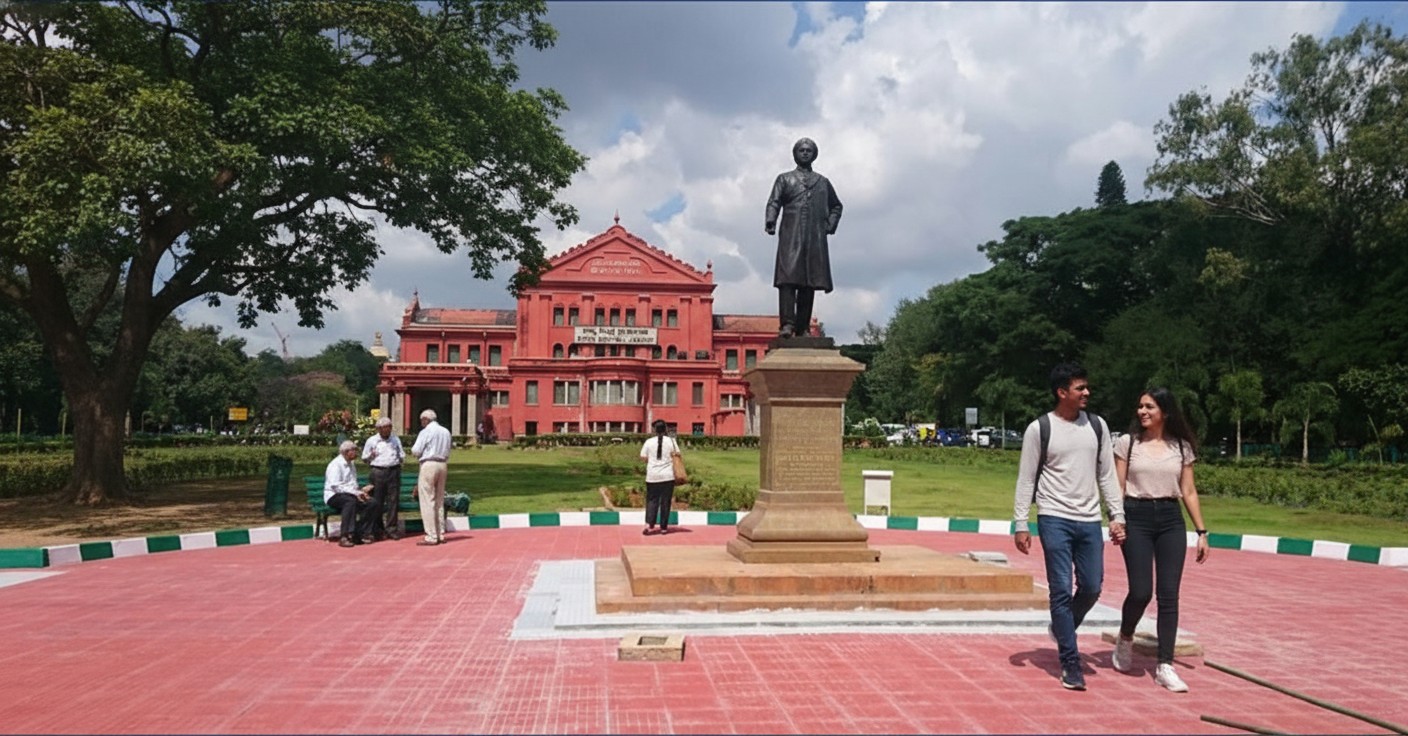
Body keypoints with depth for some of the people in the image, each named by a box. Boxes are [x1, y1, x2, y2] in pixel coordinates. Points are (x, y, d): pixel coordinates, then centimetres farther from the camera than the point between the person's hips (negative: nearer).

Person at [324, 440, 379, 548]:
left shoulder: (351, 464, 16)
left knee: (372, 502, -13)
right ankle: (345, 537, -40)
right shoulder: (336, 464, -11)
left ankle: (361, 533, -10)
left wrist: (360, 491, -2)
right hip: (334, 496, -8)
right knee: (351, 501, -39)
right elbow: (335, 486, -21)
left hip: (351, 495, 8)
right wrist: (355, 493, -24)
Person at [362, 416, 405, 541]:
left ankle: (392, 529, 8)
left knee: (393, 501, 1)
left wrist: (401, 457, -1)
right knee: (377, 502, 0)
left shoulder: (396, 439, 13)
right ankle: (377, 530, 9)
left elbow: (402, 456, 20)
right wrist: (371, 456, -8)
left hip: (394, 471, 2)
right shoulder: (371, 441, 6)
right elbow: (364, 458, 11)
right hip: (378, 472, -2)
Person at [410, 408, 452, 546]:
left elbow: (416, 451, -8)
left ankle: (431, 537, -5)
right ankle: (440, 534, 16)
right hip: (442, 465, 7)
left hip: (428, 465, -7)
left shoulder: (426, 432, -9)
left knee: (427, 502, -4)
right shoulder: (446, 432, 12)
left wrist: (412, 448, 12)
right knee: (439, 501, 13)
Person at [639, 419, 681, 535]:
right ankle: (664, 527, 10)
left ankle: (649, 524, -9)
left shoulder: (649, 442, -2)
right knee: (665, 502, 7)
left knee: (652, 500, 7)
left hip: (653, 476, 0)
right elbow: (676, 456, -2)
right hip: (668, 476, 0)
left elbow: (643, 457, 1)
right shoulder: (671, 441, -2)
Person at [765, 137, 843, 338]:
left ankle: (803, 327, 0)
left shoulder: (823, 182, 24)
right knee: (788, 278, -15)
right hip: (791, 237, -3)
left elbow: (836, 206, 32)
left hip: (815, 238, 3)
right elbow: (774, 202, 3)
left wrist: (830, 225, 14)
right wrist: (770, 221, -16)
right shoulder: (785, 179, 17)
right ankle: (787, 323, -20)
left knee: (810, 281, -2)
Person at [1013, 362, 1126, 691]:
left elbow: (1107, 475, 12)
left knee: (1092, 588, 7)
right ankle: (1071, 663, 6)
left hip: (1090, 521, 4)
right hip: (1055, 519, -4)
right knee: (1061, 590, -2)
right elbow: (1026, 480, -2)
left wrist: (1117, 515, 5)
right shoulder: (1039, 429, -4)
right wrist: (1020, 524, -6)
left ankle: (1061, 629, 36)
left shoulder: (1097, 426, 8)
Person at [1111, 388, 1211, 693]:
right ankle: (1125, 640, 22)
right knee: (1141, 591, -8)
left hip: (1171, 520, 2)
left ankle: (1165, 666, 6)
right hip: (1136, 518, -2)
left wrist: (1202, 531, 6)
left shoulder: (1182, 447, 7)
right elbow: (1117, 488, 1)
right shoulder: (1127, 443, 2)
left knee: (1169, 595, -1)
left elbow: (1188, 492, 10)